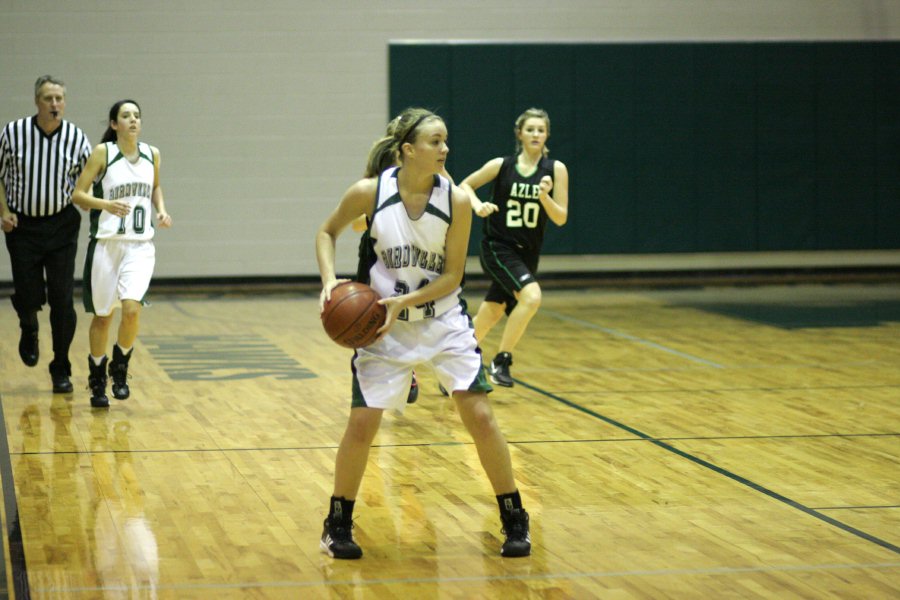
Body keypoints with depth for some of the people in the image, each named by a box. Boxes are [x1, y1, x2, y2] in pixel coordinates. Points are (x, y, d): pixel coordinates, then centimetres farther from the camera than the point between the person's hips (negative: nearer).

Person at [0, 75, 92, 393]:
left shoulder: (77, 139, -6)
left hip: (61, 225, 0)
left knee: (62, 301, -2)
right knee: (28, 296, -4)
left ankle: (61, 370, 12)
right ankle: (29, 331, 35)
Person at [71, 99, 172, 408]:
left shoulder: (151, 154, 6)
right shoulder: (103, 152, -5)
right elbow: (78, 194, -7)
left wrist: (161, 209, 6)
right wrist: (106, 204, -23)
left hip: (140, 245, 2)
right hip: (106, 243, -2)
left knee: (131, 308, -18)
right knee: (102, 315, 7)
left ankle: (120, 369, 5)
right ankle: (97, 379, 26)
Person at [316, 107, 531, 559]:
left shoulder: (456, 200, -15)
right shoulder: (369, 193, -15)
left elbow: (452, 275, -9)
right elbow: (328, 232, 3)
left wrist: (405, 301, -23)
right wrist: (330, 280, -13)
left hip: (444, 321, 1)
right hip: (384, 324, 0)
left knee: (479, 415, -6)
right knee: (362, 423, -3)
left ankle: (514, 521, 9)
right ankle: (337, 525, 17)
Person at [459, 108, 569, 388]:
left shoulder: (555, 170, -4)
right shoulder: (502, 165, -7)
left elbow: (561, 219, -6)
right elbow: (465, 185, 6)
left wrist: (544, 196, -23)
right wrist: (478, 206, -13)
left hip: (527, 253, 4)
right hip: (497, 246, -4)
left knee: (489, 317, 12)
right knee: (531, 296, -27)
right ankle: (501, 361, -14)